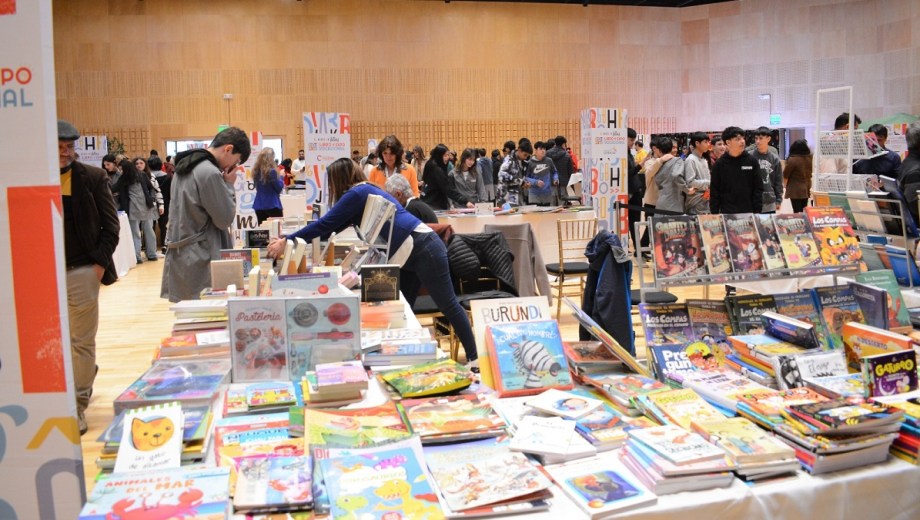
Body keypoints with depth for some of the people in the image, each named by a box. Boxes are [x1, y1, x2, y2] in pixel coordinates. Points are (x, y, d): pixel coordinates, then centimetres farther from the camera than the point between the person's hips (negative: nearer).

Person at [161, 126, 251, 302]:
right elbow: (225, 219, -13)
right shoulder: (210, 173, -19)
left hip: (182, 255, 10)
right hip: (199, 260, -10)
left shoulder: (186, 166, 11)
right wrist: (228, 185, -3)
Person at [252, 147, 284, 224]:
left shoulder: (256, 171, 5)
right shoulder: (271, 171, -15)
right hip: (272, 205, -6)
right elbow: (279, 188, -9)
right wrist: (280, 176, 4)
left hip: (259, 205, 6)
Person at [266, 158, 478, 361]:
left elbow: (325, 224, -12)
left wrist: (286, 242, -5)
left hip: (422, 248, -10)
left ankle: (474, 358, 3)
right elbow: (331, 226, 20)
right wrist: (288, 239, 19)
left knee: (448, 305, -4)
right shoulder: (364, 191, 19)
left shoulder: (357, 193, -10)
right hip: (408, 253, 10)